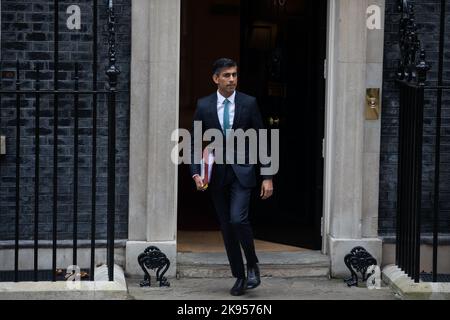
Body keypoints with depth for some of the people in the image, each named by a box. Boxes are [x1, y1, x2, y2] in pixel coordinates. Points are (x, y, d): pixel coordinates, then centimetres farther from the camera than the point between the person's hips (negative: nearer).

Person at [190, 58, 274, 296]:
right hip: (217, 174, 3)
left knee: (238, 218, -20)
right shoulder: (204, 106, 2)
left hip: (242, 171, -2)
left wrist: (267, 177, -4)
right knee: (226, 227, 6)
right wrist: (196, 173, -10)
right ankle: (239, 276, 18)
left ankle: (252, 265, 2)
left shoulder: (249, 103, -1)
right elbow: (196, 142, 4)